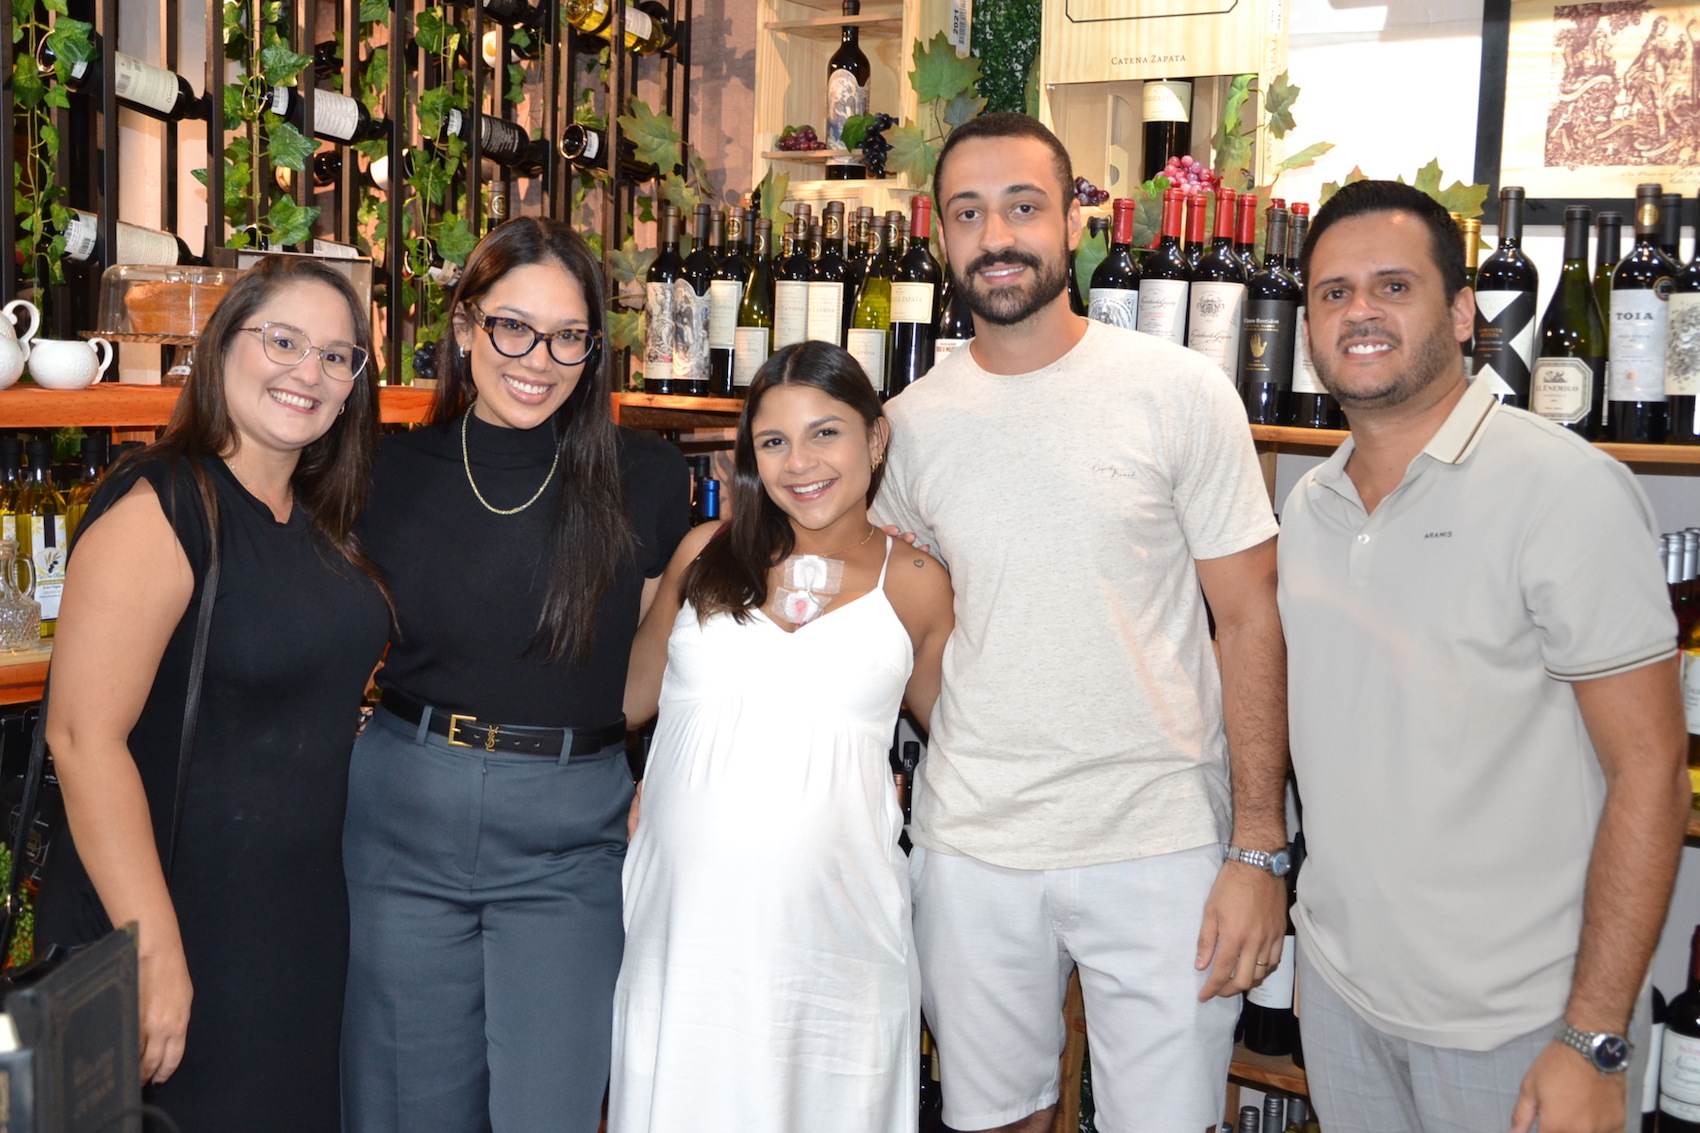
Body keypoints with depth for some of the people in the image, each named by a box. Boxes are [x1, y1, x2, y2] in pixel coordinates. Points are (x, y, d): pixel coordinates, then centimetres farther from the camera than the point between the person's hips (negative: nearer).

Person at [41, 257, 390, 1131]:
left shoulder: (319, 525, 8)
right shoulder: (160, 507, -17)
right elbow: (84, 737, -23)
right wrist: (154, 952, -24)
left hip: (303, 918, 8)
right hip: (178, 918, -8)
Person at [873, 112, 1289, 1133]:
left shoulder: (1181, 392, -6)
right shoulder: (911, 423, 3)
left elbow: (1252, 619, -6)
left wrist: (1260, 849, -10)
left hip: (1159, 846, -2)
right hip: (970, 845, 3)